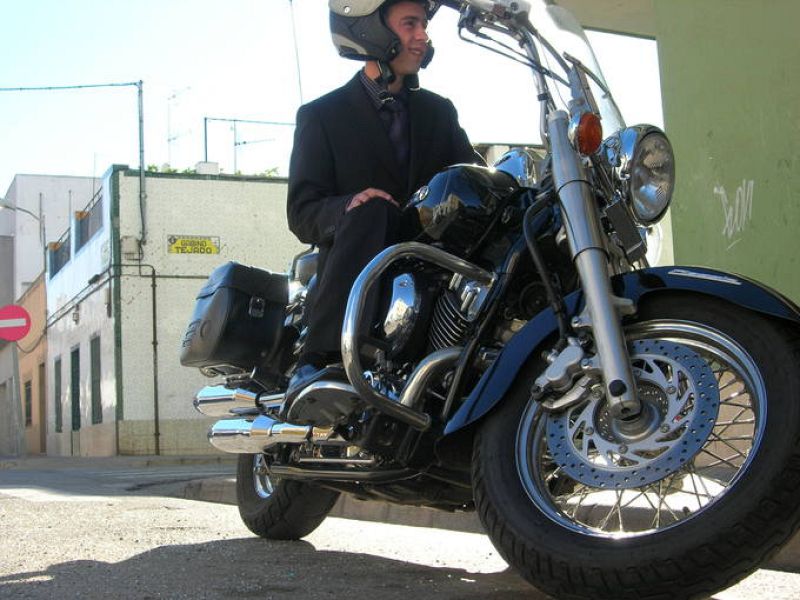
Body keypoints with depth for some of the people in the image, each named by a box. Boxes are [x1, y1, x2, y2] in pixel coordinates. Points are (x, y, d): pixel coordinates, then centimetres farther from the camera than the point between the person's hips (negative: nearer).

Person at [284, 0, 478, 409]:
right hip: (357, 273, -3)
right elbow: (301, 213, -2)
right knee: (369, 212, -36)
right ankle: (317, 364, -43)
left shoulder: (440, 111, 20)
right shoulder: (322, 115, 6)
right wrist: (349, 205, -24)